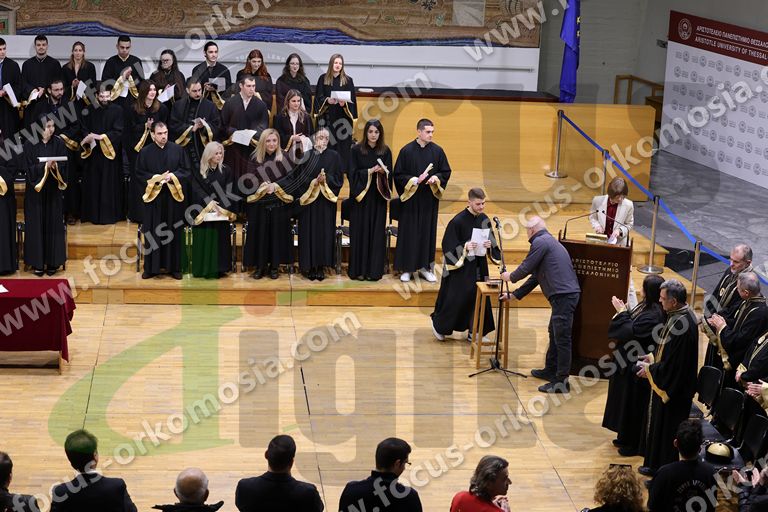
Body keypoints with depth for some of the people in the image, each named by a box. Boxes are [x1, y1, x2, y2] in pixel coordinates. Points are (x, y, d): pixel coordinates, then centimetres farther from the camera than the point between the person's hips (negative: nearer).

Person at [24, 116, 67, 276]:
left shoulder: (58, 143, 1)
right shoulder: (30, 145, -4)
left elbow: (64, 166, 0)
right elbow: (29, 168, -7)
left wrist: (55, 166, -21)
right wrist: (45, 166, -22)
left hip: (53, 191, 1)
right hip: (35, 191, -1)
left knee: (53, 225, 3)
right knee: (36, 226, 2)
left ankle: (53, 262, 11)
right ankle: (37, 262, 9)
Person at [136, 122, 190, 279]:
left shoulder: (178, 149, 2)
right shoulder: (145, 152, 1)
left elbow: (186, 171, 3)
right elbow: (139, 174, 1)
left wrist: (172, 176, -14)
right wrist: (155, 178, -14)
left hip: (174, 197, 0)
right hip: (153, 196, 0)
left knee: (174, 232, 5)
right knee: (152, 234, 4)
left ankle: (174, 267, 13)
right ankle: (151, 268, 11)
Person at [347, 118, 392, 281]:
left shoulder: (385, 151, 3)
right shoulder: (356, 150, -2)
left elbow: (389, 174, 6)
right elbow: (352, 173, -5)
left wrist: (383, 172, -16)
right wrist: (370, 171, -17)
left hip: (378, 197, 2)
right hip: (361, 197, -1)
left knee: (377, 232, 2)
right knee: (360, 232, 1)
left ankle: (374, 270, 8)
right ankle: (358, 269, 7)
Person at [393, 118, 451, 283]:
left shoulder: (437, 151, 1)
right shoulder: (406, 151, -7)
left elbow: (446, 172, 8)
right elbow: (398, 175, -5)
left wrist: (436, 178, -12)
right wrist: (414, 180, -19)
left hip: (430, 199, 2)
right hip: (411, 199, -2)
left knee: (428, 232, 7)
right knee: (409, 233, 2)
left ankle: (425, 266, 18)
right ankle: (406, 268, 10)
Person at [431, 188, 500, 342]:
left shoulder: (484, 220, 1)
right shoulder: (458, 221, -16)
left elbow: (492, 243, 10)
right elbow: (448, 246, -14)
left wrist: (489, 246, -11)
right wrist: (465, 247, -26)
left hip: (478, 267, 6)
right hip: (460, 266, -6)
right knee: (455, 298, 0)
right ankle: (438, 325, 22)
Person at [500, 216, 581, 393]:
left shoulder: (540, 241, -7)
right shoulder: (548, 241, 25)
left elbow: (526, 268, -6)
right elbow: (535, 276, 29)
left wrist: (511, 277, 16)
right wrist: (515, 295, 31)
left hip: (563, 295, -10)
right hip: (565, 294, 10)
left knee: (562, 337, -7)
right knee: (554, 333, 21)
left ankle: (561, 381, -5)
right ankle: (550, 370, 33)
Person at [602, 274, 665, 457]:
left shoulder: (653, 315, -28)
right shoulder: (647, 307, 3)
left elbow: (630, 332, -27)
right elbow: (633, 325, 10)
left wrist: (622, 312, -16)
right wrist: (624, 310, 0)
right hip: (630, 362, 10)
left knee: (634, 404, 4)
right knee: (628, 402, 21)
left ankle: (635, 444, 17)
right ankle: (627, 437, 35)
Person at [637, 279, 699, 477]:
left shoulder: (683, 325, -30)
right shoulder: (678, 315, 0)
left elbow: (674, 364, -26)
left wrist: (650, 369, -14)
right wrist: (653, 357, 7)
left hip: (673, 390, -10)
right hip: (664, 383, 10)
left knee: (665, 429, 5)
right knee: (657, 424, 22)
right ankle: (655, 465, 36)